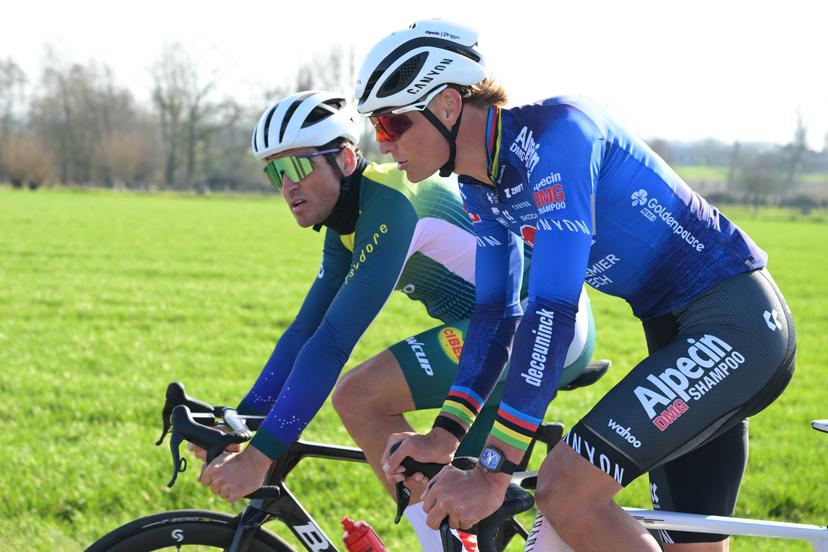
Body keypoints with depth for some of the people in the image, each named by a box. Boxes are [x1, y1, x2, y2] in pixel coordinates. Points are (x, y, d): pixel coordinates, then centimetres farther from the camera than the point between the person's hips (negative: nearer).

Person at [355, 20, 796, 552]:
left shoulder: (553, 132, -23)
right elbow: (496, 312, 12)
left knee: (566, 492, -21)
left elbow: (552, 307, -29)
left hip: (737, 322, -10)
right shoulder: (482, 186, 5)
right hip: (678, 329, 10)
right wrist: (444, 434, 1)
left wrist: (494, 471, -30)